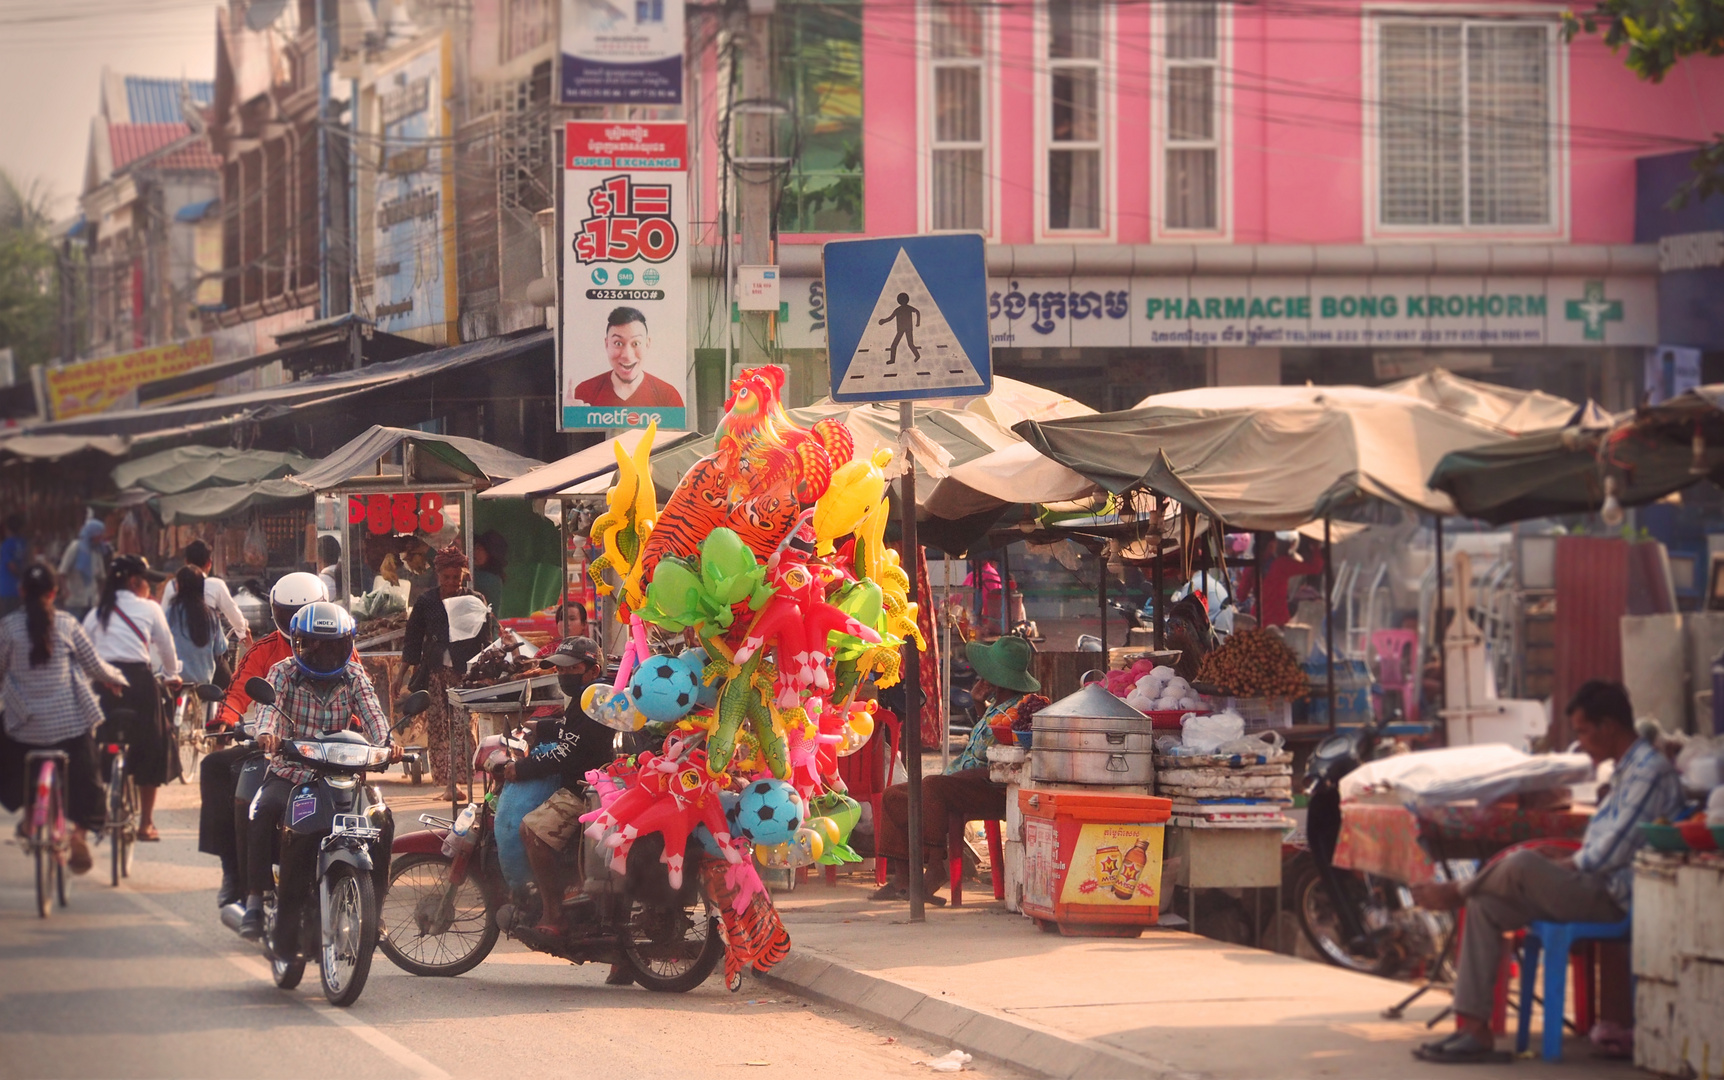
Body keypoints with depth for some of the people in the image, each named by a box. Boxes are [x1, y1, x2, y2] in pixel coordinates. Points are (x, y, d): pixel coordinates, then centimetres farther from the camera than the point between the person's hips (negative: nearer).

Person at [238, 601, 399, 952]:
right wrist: (266, 731, -41)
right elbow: (270, 702, -18)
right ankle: (255, 897, -25)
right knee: (263, 811, -33)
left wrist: (385, 742, -30)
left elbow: (372, 712, -8)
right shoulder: (284, 673, 2)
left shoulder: (354, 677, 8)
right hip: (289, 774, -2)